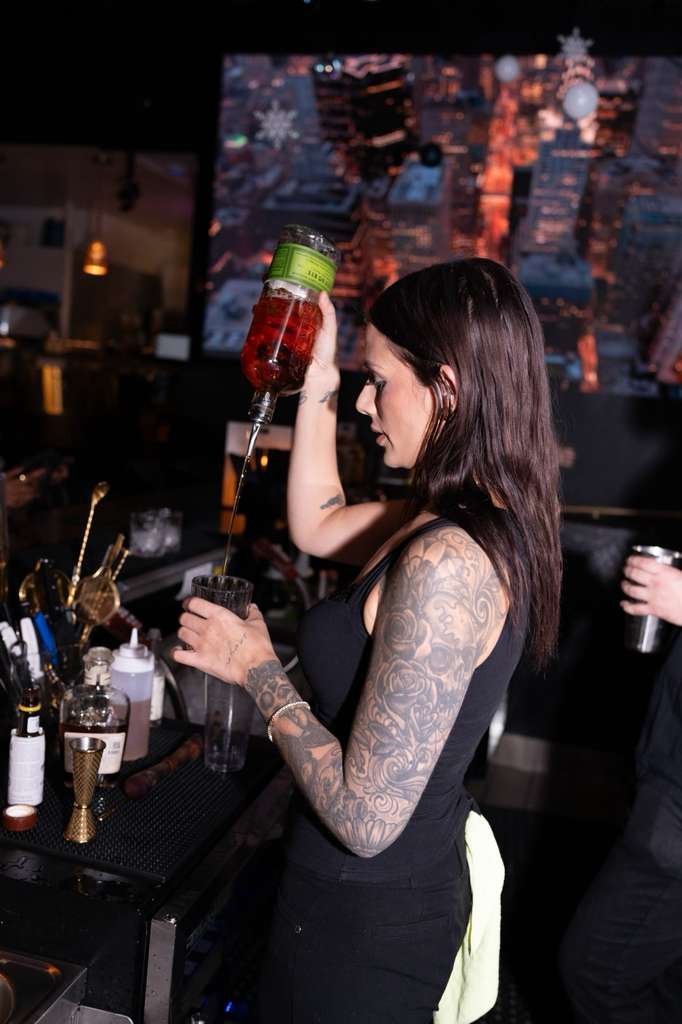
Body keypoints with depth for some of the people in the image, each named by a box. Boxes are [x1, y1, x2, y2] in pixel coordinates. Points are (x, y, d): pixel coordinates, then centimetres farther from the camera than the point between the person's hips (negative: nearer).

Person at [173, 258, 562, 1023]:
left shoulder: (444, 564, -32)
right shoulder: (490, 522, -2)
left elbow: (366, 819, -30)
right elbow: (316, 527, 12)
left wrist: (256, 668, -18)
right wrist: (318, 383, 6)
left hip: (366, 912, -8)